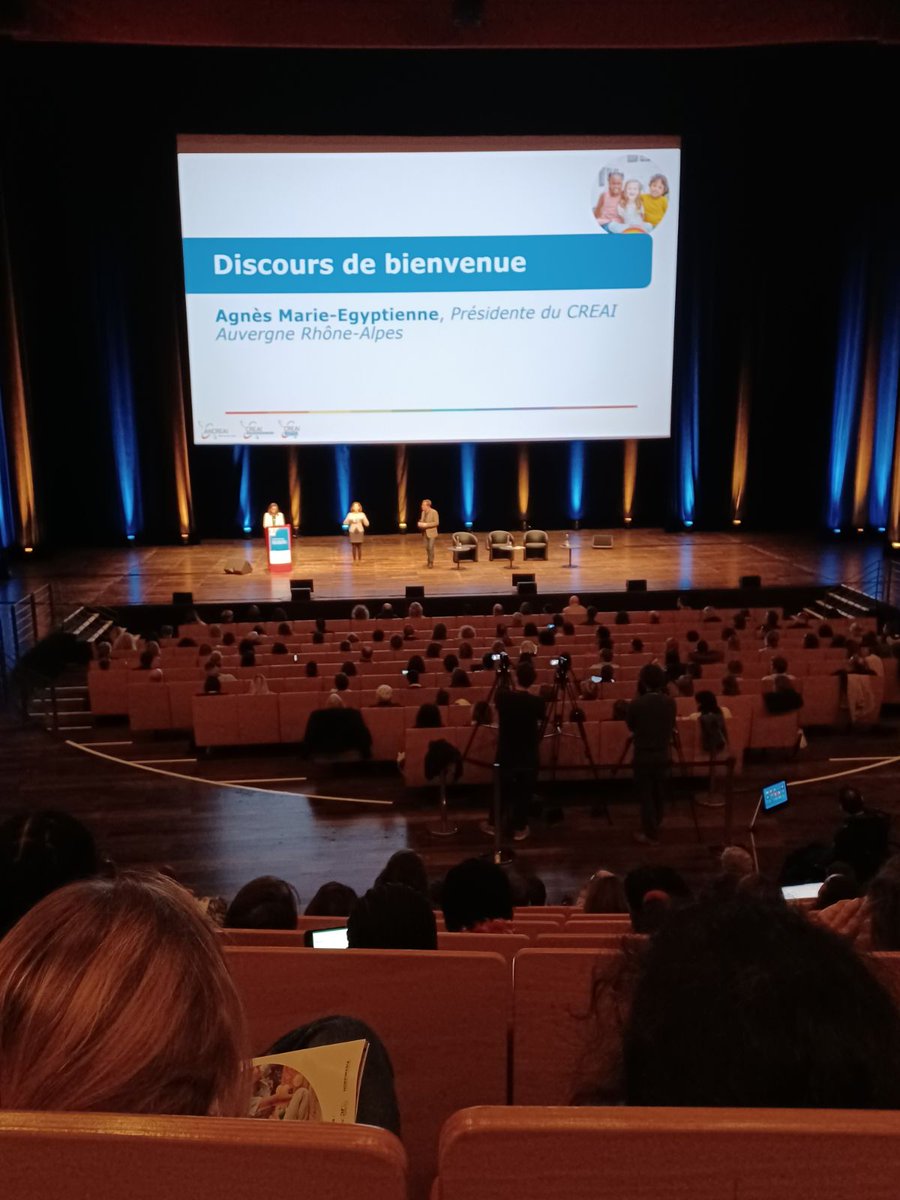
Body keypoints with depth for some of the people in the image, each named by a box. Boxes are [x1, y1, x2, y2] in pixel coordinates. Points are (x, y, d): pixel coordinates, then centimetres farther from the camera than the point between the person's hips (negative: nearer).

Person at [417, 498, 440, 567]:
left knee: (431, 548, -9)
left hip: (432, 533, -6)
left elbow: (436, 523, -15)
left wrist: (427, 525, -23)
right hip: (425, 533, 6)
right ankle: (428, 560, 22)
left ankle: (431, 562, 0)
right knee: (427, 548, 10)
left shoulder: (434, 512, -12)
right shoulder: (423, 512, 8)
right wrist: (421, 524, -5)